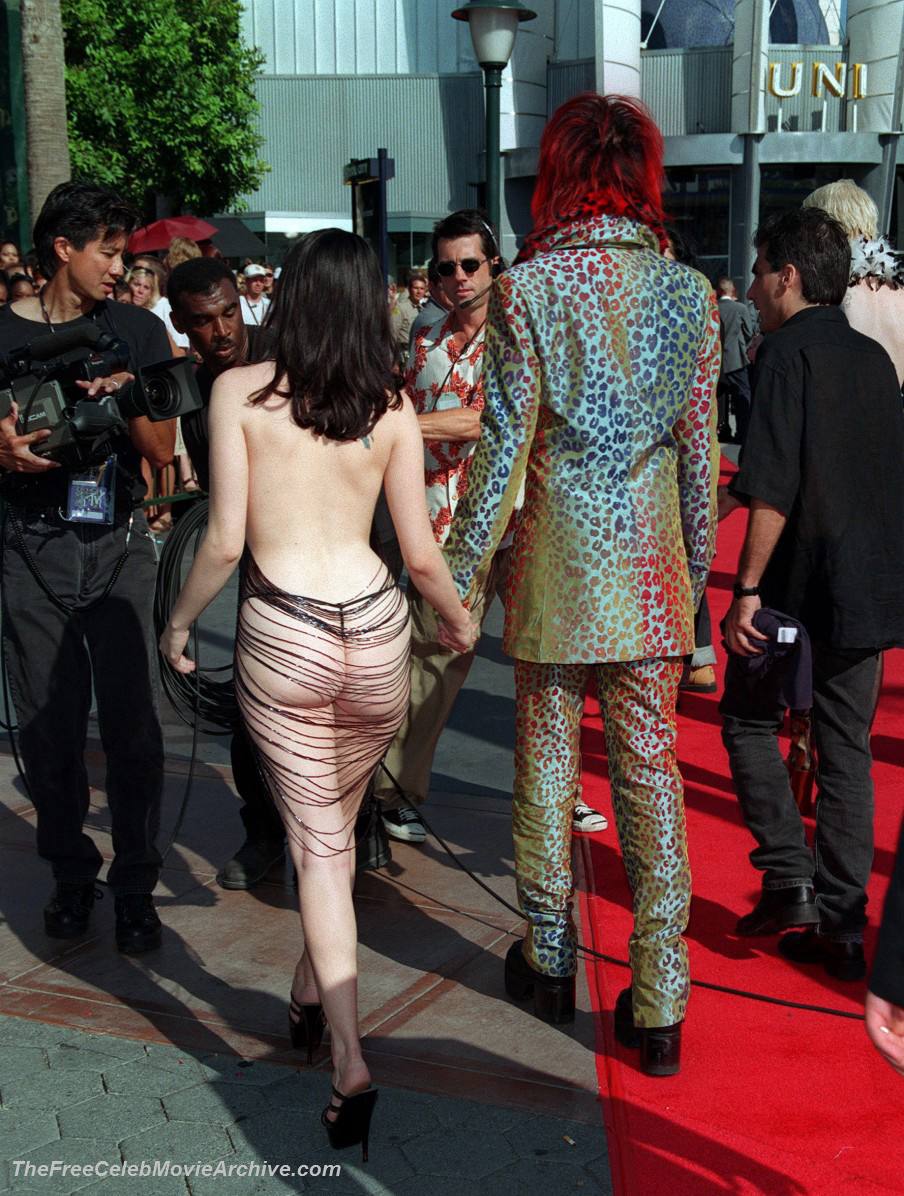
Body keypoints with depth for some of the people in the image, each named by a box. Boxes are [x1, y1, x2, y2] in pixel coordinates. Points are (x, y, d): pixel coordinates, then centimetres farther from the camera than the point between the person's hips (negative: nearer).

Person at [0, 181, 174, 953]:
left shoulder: (138, 331, 5)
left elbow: (162, 451, 2)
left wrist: (127, 393, -16)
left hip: (118, 547, 0)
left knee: (133, 723, -3)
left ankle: (136, 887, 10)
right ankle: (71, 874, 24)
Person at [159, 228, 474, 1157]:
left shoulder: (240, 392, -5)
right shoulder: (390, 406, 1)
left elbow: (225, 540, -8)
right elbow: (420, 554, 2)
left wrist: (179, 623, 9)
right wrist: (459, 620, 22)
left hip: (279, 633, -2)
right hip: (374, 627, 3)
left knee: (316, 837, 6)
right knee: (338, 819, 23)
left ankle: (348, 1059, 0)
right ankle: (312, 994, 41)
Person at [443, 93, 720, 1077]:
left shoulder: (528, 290, -8)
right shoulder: (687, 291, 1)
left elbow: (503, 445, -9)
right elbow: (700, 449, 5)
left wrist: (460, 572, -1)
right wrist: (694, 568, 15)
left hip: (557, 556, -2)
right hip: (651, 560, 3)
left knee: (546, 760, 12)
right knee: (650, 768, 7)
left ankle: (549, 961, 27)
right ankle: (659, 1004, 10)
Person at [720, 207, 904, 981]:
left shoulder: (789, 351, -10)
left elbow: (773, 488, -18)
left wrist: (748, 587, -16)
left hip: (800, 588, -6)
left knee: (750, 720, 12)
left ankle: (789, 879, 4)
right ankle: (841, 925, 13)